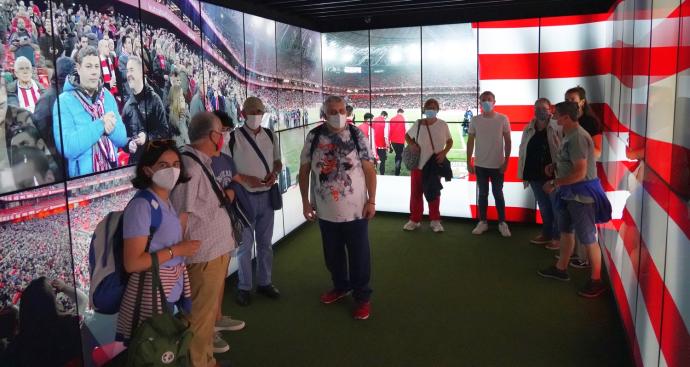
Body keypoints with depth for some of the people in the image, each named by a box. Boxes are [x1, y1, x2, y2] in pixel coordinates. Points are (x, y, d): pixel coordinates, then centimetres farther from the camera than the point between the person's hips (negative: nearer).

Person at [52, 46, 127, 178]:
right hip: (81, 176, -4)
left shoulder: (108, 96, 2)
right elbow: (67, 148, -23)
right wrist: (100, 125, -25)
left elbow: (122, 139, -1)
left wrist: (111, 128, -21)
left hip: (111, 172, 4)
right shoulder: (64, 101, -12)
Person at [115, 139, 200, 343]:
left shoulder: (171, 201, 7)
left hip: (175, 289, 8)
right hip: (151, 292, -8)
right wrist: (176, 251, -18)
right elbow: (131, 263, -21)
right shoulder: (141, 205, -18)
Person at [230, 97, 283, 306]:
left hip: (266, 195, 4)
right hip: (244, 197, -4)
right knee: (245, 244, 6)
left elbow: (277, 161, 14)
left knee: (265, 242, 15)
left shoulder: (271, 136, 4)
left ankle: (265, 282, 30)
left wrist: (274, 173, -7)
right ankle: (244, 287, 21)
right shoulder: (233, 138, -10)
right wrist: (245, 179, -21)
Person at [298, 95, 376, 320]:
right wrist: (305, 201, 2)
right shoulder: (314, 137, -2)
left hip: (355, 209, -2)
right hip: (326, 210, 3)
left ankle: (362, 296, 22)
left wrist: (371, 201, -8)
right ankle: (341, 286, 40)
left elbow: (369, 169, -5)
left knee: (359, 255, 6)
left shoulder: (357, 135, -6)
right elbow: (304, 170, 4)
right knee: (332, 254, 18)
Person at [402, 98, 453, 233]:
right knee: (416, 192, 7)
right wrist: (412, 144, -7)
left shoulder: (443, 125, -2)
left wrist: (444, 152, -10)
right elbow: (407, 136, 13)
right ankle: (415, 219, 19)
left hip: (434, 164, -1)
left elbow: (450, 141, 7)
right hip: (418, 164, 1)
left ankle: (435, 220, 20)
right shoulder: (418, 124, -1)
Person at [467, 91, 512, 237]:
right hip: (480, 164, 2)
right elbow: (470, 142, 4)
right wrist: (469, 162, 2)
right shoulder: (475, 120, -1)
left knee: (498, 194, 7)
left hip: (497, 164, -1)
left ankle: (502, 223, 17)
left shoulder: (503, 119, -5)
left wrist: (506, 162, -5)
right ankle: (482, 222, 18)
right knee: (482, 194, 9)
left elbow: (507, 141, -1)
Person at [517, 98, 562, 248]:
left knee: (556, 207, 5)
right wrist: (524, 173, 7)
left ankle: (557, 237, 17)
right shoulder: (528, 129, 7)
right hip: (535, 176, 5)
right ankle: (546, 234, 32)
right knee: (543, 206, 18)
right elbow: (522, 151, 10)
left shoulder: (558, 128, -9)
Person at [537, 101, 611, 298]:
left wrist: (554, 183, -19)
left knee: (588, 239, 0)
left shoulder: (577, 137, -23)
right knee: (566, 231, 20)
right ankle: (561, 269, 35)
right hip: (570, 193, 10)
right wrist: (555, 166, 5)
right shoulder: (570, 135, 8)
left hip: (582, 194, -10)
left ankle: (596, 281, 12)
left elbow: (579, 173, -26)